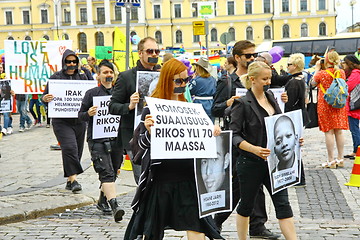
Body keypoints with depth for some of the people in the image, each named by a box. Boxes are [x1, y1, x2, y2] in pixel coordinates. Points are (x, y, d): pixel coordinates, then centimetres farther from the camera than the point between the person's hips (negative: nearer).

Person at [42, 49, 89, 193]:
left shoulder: (82, 76, 10)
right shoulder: (56, 77, 1)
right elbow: (45, 96, 2)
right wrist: (45, 99, -21)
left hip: (79, 120, 4)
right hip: (62, 120, -4)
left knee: (77, 150, 8)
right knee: (69, 147, -18)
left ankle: (70, 180, 20)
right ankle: (73, 179, -14)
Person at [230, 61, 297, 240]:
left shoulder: (271, 99, 10)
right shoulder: (243, 104, -11)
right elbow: (234, 135, -15)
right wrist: (254, 149, -28)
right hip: (251, 163, -5)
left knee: (283, 204, 0)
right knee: (246, 205, 11)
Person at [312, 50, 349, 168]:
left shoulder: (322, 74, -12)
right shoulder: (342, 72, -1)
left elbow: (313, 83, 6)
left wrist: (317, 69, 14)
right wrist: (335, 67, 17)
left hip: (325, 104, -4)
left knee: (329, 132, -3)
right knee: (339, 131, 8)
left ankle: (331, 161, -2)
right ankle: (340, 159, 13)